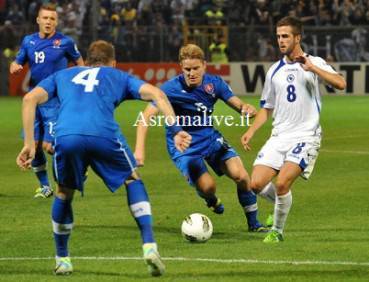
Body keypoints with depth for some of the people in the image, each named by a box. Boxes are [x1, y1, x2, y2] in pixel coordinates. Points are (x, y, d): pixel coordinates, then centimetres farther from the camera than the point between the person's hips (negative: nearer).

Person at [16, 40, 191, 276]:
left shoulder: (62, 75, 36)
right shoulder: (118, 77, 32)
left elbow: (30, 99, 20)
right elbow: (156, 94, 16)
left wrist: (29, 144, 18)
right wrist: (176, 130, 9)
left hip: (66, 137, 1)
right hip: (104, 135, -1)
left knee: (64, 193, 27)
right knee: (132, 179, 25)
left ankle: (62, 260, 31)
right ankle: (149, 246, 10)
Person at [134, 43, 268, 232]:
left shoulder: (214, 83, -8)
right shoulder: (171, 88, -20)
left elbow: (237, 104, -1)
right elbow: (146, 116, -25)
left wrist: (246, 108, -27)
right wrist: (139, 149, -36)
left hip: (210, 138, 4)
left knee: (240, 175, -15)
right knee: (207, 185, -22)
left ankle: (253, 224, 5)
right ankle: (212, 201, 19)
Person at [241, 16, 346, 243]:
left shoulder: (314, 63, -1)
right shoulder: (275, 71, 13)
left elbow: (340, 83, -19)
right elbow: (267, 108, 21)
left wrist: (311, 68, -25)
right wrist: (251, 131, 6)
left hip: (306, 136, -5)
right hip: (279, 137, 5)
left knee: (282, 182, -22)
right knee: (257, 184, -9)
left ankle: (277, 231, -1)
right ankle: (282, 205, 23)